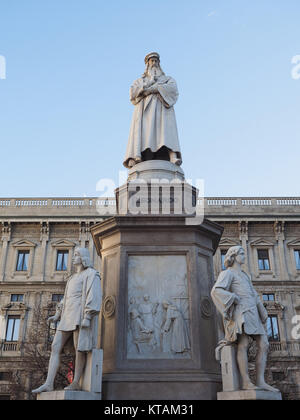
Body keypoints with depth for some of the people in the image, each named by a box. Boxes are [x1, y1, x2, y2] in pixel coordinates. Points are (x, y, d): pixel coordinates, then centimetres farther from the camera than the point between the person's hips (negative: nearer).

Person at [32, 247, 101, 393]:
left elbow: (94, 296, -12)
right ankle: (48, 384, -7)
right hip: (68, 317, 8)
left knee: (79, 349, -6)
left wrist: (87, 317, -21)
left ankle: (76, 383, 2)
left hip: (81, 315, -8)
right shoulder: (73, 278, 27)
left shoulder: (91, 274, 0)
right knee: (55, 347, -3)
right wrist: (57, 315, 19)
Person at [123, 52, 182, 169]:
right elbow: (133, 92, 9)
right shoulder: (139, 81, 32)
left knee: (166, 128, -28)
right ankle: (136, 156, -44)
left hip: (161, 107, -1)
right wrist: (151, 83, -1)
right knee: (142, 130, -26)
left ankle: (173, 156, -47)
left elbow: (173, 89, 3)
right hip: (144, 107, 1)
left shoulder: (168, 79, 29)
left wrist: (151, 89, -5)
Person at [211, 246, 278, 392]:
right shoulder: (227, 273, 2)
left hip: (252, 314, 8)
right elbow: (216, 291, -14)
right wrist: (234, 299, -15)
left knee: (264, 344, -3)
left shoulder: (244, 275, 28)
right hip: (240, 312, -8)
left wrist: (263, 313, 15)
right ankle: (246, 382, -19)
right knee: (243, 344, -18)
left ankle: (260, 381, -6)